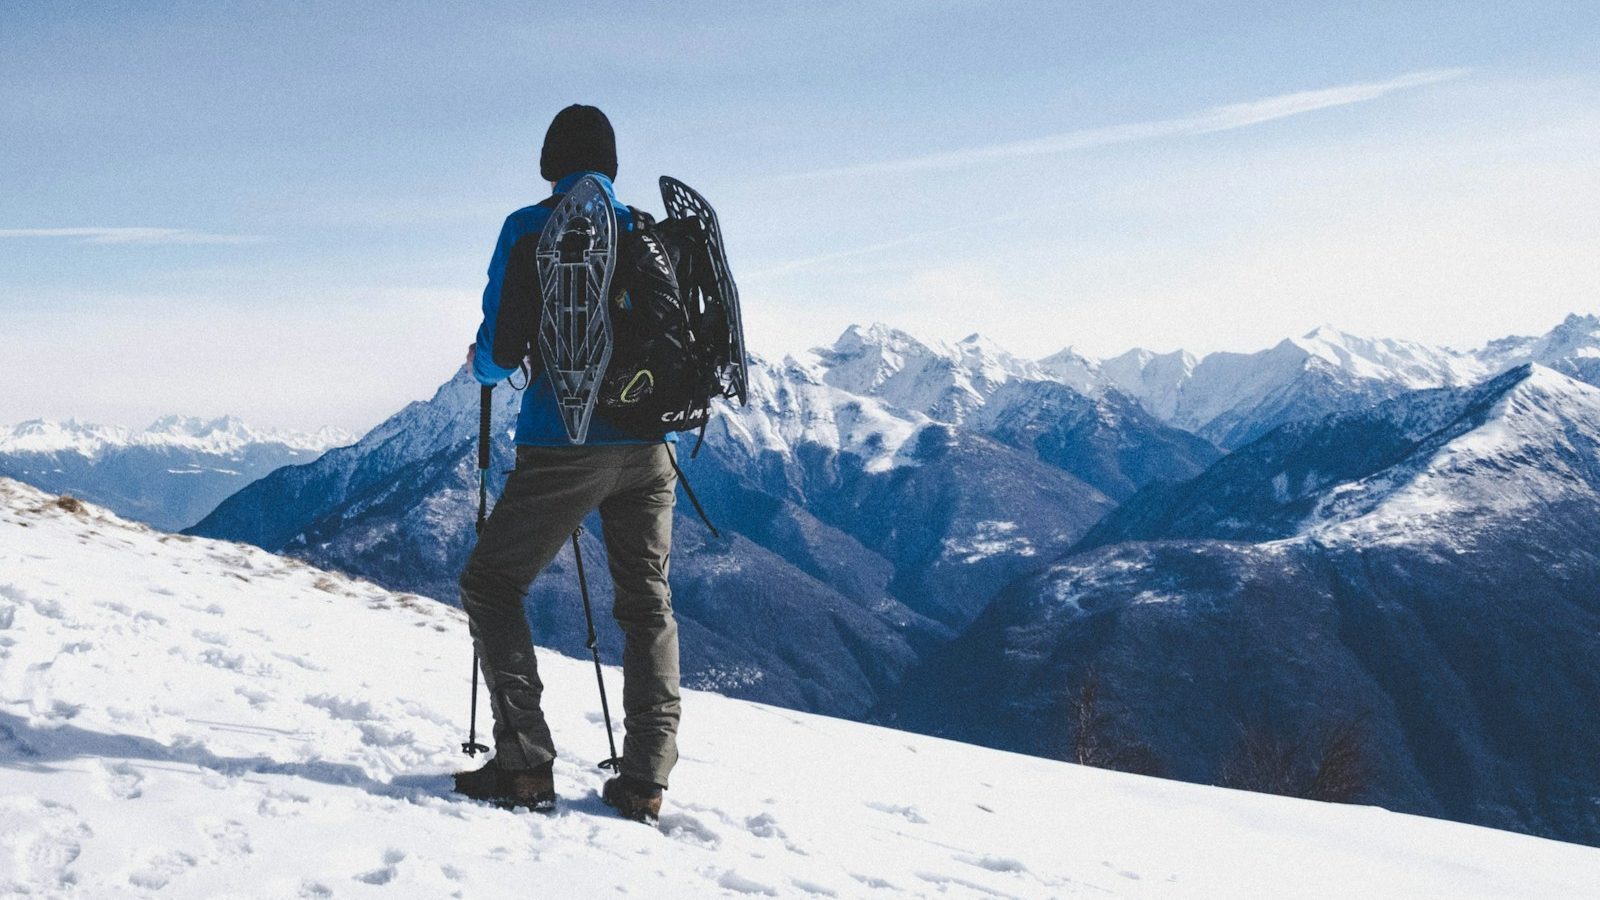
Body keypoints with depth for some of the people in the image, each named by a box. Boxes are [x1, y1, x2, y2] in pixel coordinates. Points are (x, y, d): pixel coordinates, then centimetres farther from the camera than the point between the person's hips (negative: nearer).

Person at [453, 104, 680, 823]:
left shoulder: (529, 231, -4)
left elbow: (500, 352, -7)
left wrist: (478, 365, 16)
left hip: (565, 446, -4)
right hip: (649, 447, 5)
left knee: (490, 584, 9)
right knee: (647, 603, 13)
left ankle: (525, 766, 1)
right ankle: (644, 780, 8)